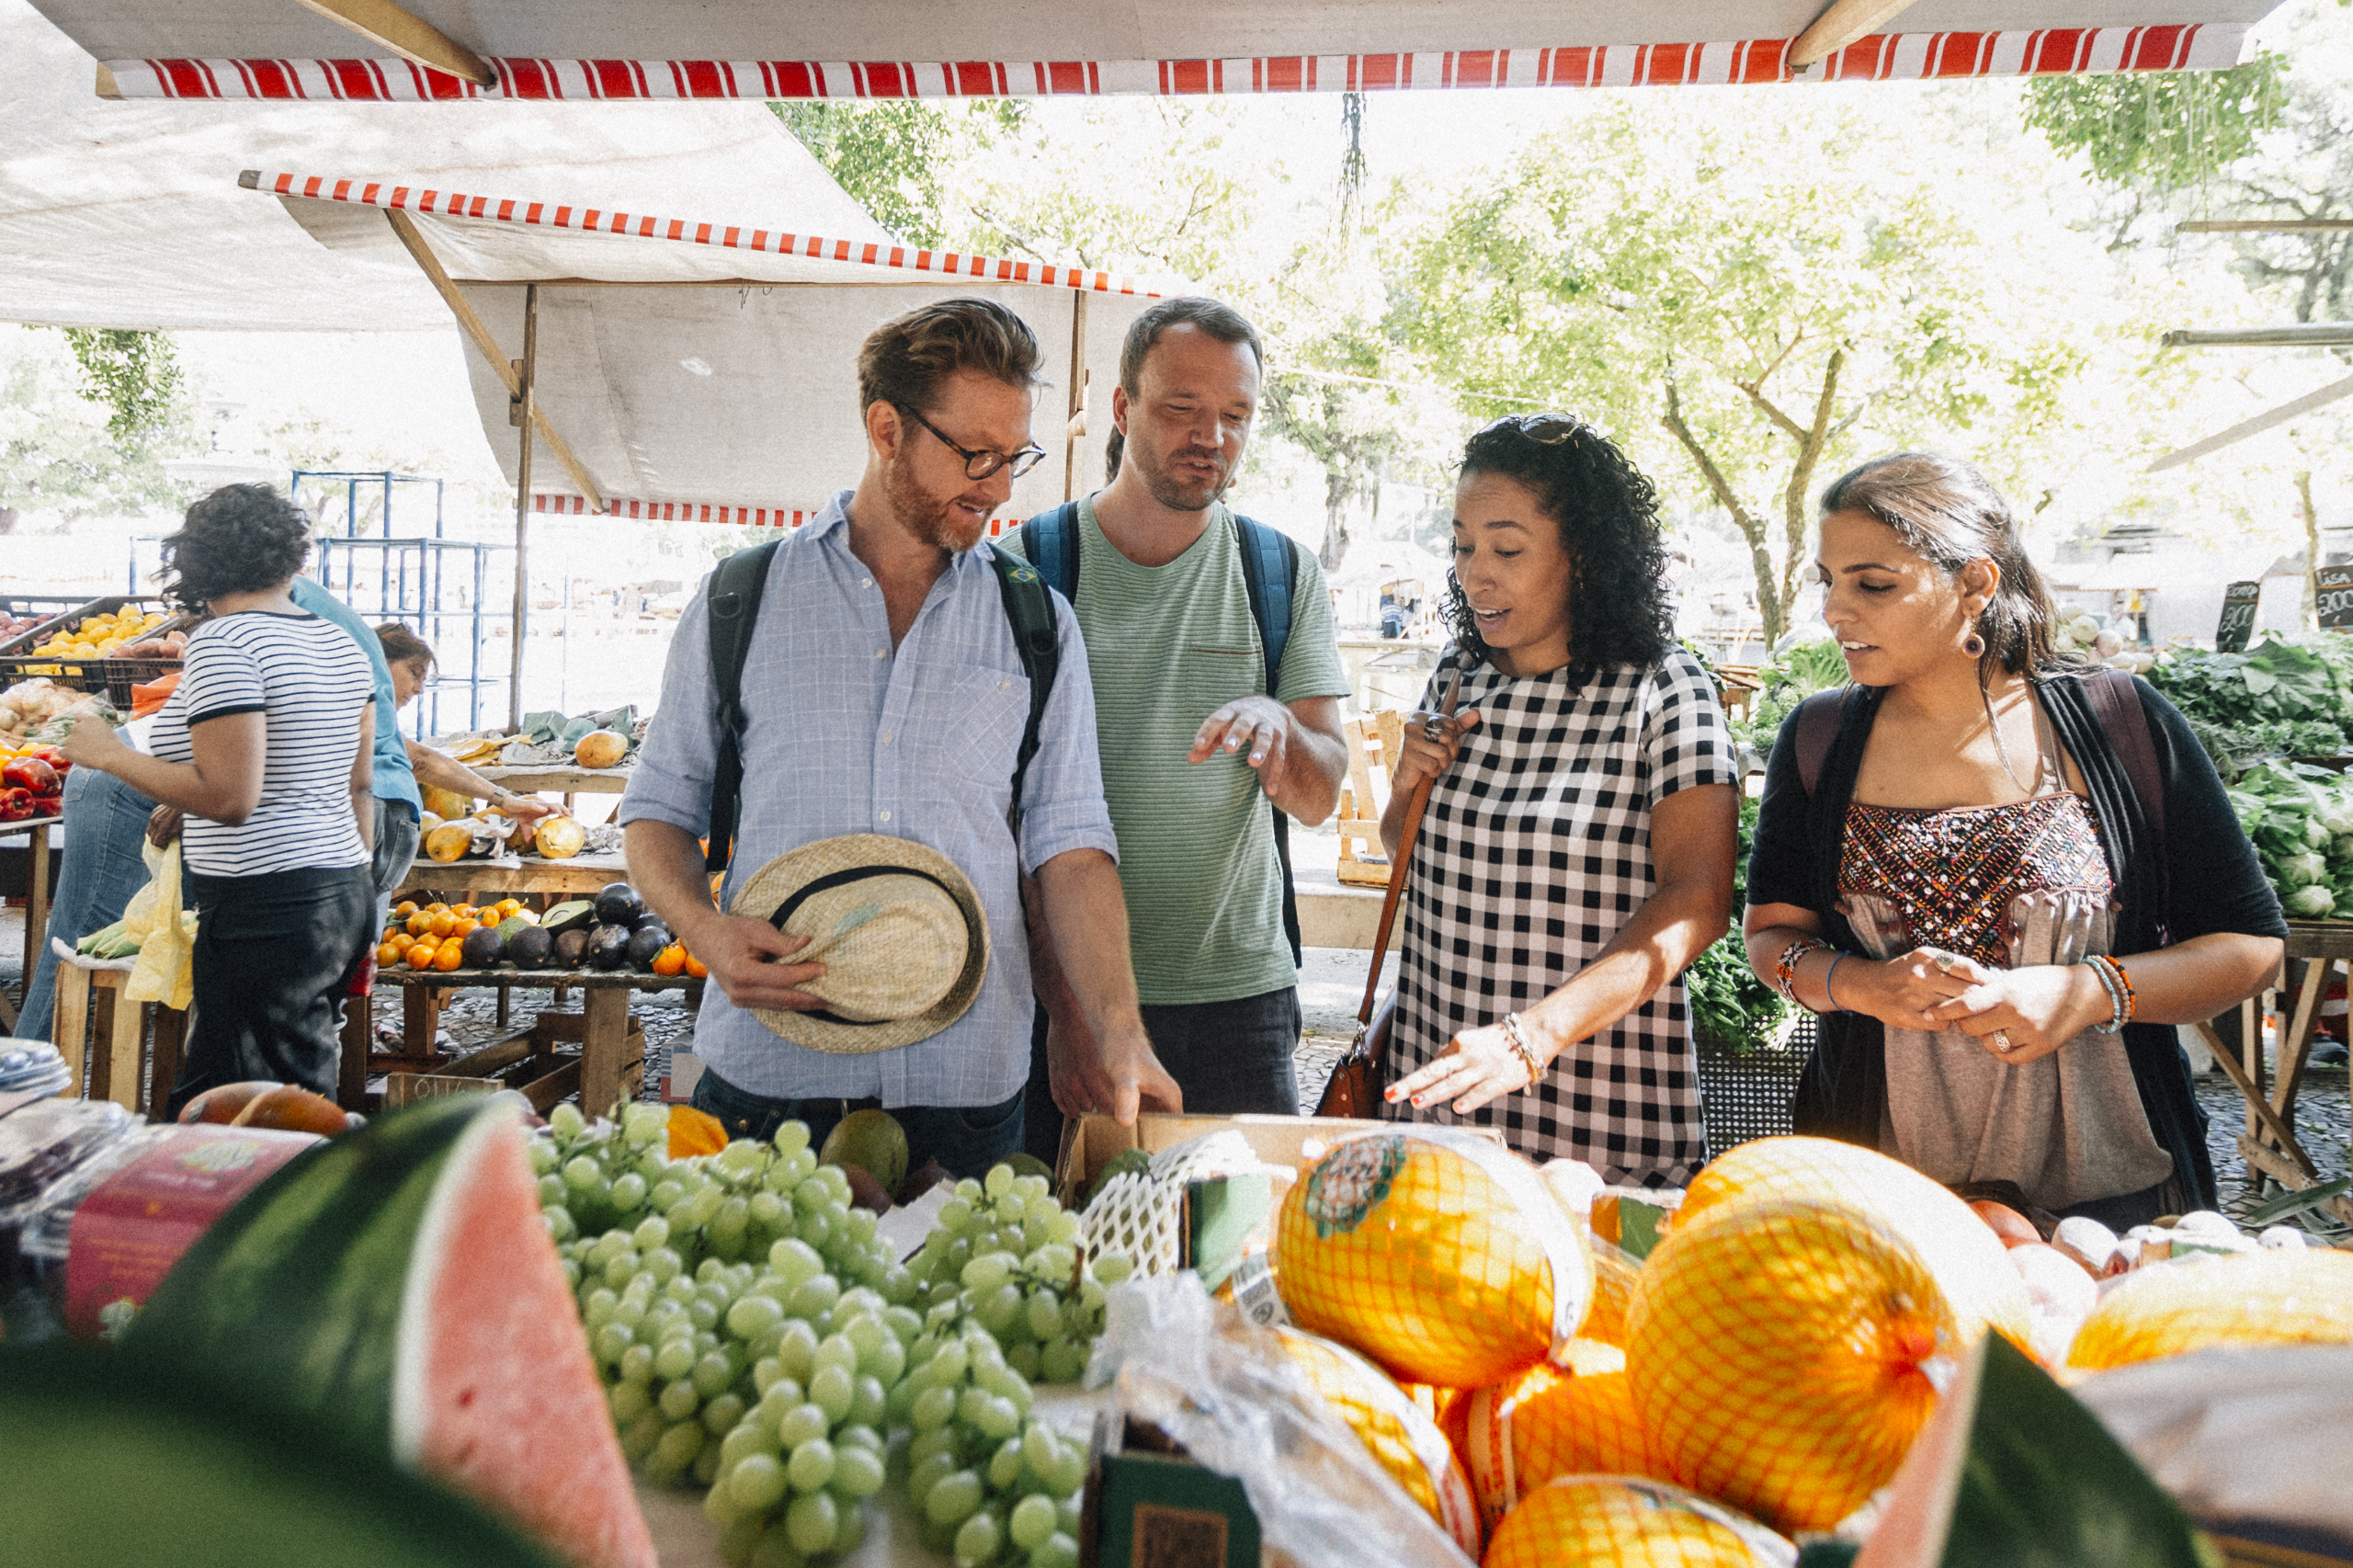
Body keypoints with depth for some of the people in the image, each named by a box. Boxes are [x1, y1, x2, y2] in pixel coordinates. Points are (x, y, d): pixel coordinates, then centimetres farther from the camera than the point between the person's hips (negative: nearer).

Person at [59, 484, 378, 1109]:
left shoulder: (222, 642, -12)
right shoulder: (340, 643, 11)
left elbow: (230, 798, -21)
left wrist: (111, 754, -8)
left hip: (263, 910, -9)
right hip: (344, 894, 9)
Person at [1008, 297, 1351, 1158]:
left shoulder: (1286, 573, 4)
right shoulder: (1031, 567, -2)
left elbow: (1321, 797, 1)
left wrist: (1274, 726, -23)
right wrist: (1065, 1001, -15)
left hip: (1239, 992, 2)